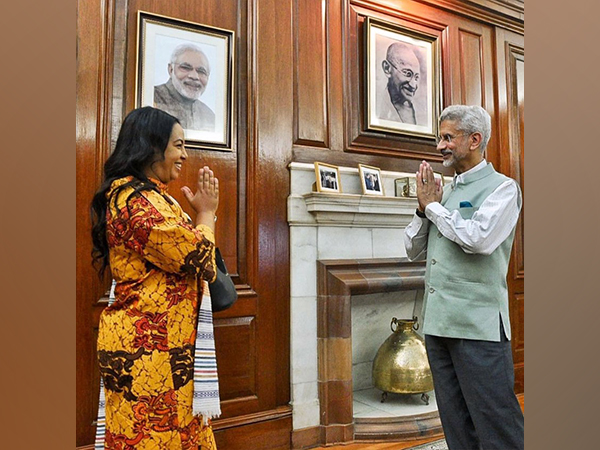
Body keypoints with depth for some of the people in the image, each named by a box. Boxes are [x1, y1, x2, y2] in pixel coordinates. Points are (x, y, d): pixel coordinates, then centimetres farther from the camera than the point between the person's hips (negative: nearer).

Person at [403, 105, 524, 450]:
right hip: (439, 323, 7)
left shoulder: (502, 187, -3)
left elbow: (479, 238, -22)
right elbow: (414, 250, 16)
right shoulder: (445, 191, 16)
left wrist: (434, 206, -8)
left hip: (478, 326, -7)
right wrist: (423, 208, 1)